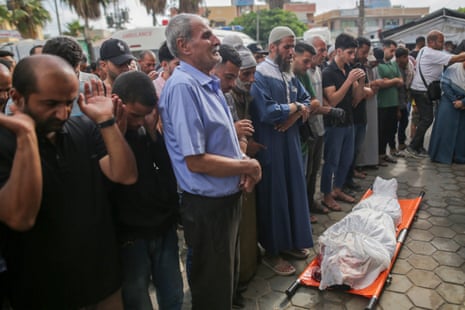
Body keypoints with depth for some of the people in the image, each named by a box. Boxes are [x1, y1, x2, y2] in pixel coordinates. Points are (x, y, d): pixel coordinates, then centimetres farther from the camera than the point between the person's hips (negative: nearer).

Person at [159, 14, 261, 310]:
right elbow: (196, 161, -26)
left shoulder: (209, 83, 7)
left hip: (228, 198, 9)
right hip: (208, 206, -9)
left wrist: (243, 165, -4)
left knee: (227, 280, 29)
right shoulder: (182, 86, -22)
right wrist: (249, 166, -14)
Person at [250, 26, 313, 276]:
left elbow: (306, 101, 13)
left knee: (292, 191, 14)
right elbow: (266, 112, -25)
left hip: (291, 142, 8)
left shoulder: (289, 74, 14)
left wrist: (294, 115, -10)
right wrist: (295, 108, -10)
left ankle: (289, 242, 32)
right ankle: (271, 252, 16)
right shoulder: (260, 75, -14)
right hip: (270, 146, -8)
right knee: (272, 196, 1)